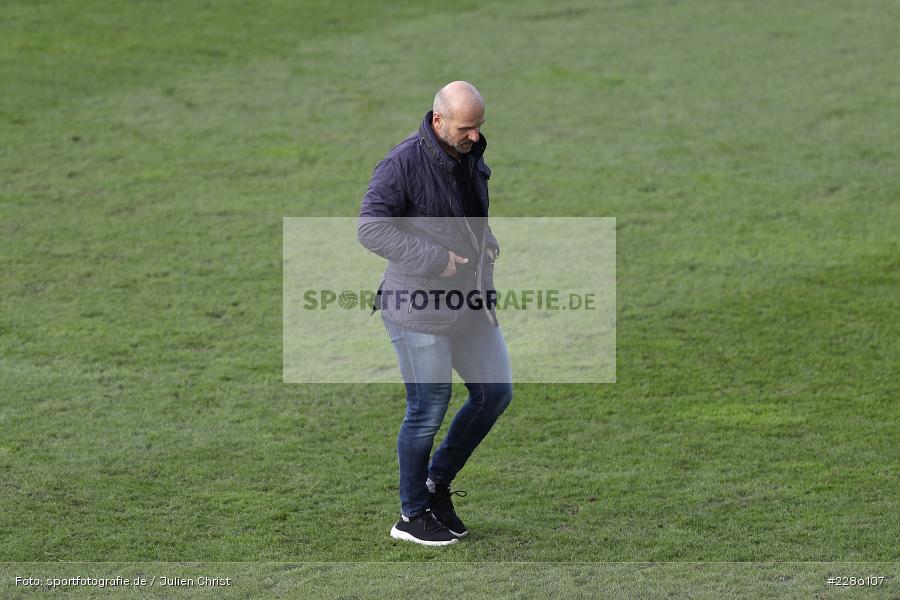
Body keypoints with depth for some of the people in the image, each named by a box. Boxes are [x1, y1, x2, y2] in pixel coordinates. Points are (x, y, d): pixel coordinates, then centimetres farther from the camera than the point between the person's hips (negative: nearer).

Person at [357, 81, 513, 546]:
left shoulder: (471, 158, 6)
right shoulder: (403, 164, -19)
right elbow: (371, 228, -21)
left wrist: (486, 243, 4)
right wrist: (436, 259, -24)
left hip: (469, 300, 8)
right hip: (419, 304, -8)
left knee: (495, 392, 9)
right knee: (428, 410, 0)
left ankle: (437, 482, 25)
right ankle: (412, 516, 16)